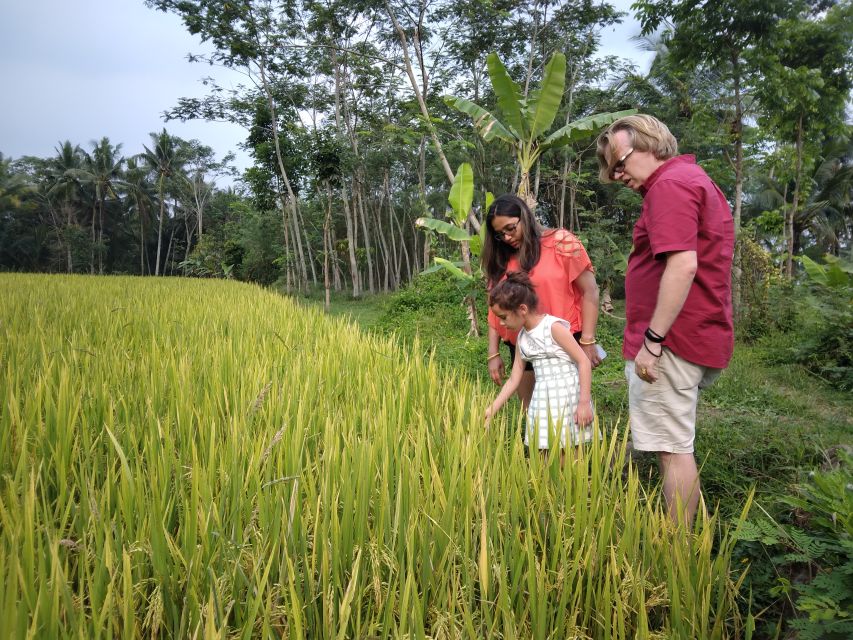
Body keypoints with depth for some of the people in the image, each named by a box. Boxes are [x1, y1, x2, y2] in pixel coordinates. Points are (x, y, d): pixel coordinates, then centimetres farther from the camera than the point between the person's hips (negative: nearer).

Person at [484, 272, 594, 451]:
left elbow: (584, 362, -14)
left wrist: (584, 402, -17)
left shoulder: (553, 327, -12)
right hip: (542, 401, 6)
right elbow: (514, 380, 13)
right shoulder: (522, 338, 8)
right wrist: (492, 409, 9)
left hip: (566, 396, -6)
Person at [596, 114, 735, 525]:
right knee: (676, 447, 17)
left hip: (671, 341, -11)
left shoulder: (670, 184, -12)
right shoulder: (697, 179, 21)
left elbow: (683, 264, -24)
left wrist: (652, 339, -23)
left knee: (672, 448, -5)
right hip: (701, 339, 11)